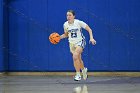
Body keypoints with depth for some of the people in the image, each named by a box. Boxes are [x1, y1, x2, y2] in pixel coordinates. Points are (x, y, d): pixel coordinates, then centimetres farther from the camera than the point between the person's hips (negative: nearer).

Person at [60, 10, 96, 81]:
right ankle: (84, 70, 44)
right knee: (78, 59, 12)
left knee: (75, 56, -25)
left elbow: (89, 29, -8)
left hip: (80, 41, -5)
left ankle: (78, 75, -15)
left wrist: (91, 38, -20)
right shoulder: (65, 24, -3)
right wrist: (59, 37, -3)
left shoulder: (79, 22, -15)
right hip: (72, 43, 5)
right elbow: (66, 34, 15)